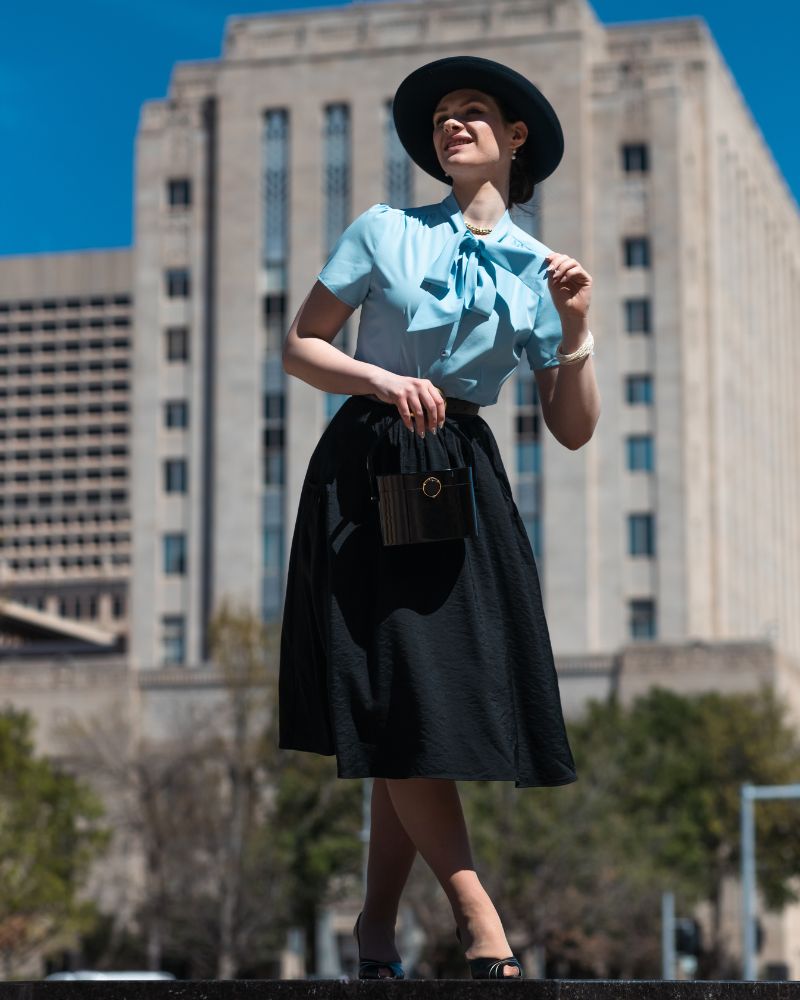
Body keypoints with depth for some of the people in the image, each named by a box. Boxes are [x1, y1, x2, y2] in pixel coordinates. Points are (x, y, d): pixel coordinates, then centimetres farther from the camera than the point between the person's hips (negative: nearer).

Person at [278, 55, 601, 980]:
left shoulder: (537, 269, 9)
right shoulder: (385, 232, 3)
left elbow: (573, 431, 7)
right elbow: (298, 348, 2)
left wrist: (575, 328, -7)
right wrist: (385, 381, -14)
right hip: (367, 471, -3)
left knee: (426, 710, 0)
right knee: (400, 698, -12)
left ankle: (376, 924, 12)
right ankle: (475, 910, -5)